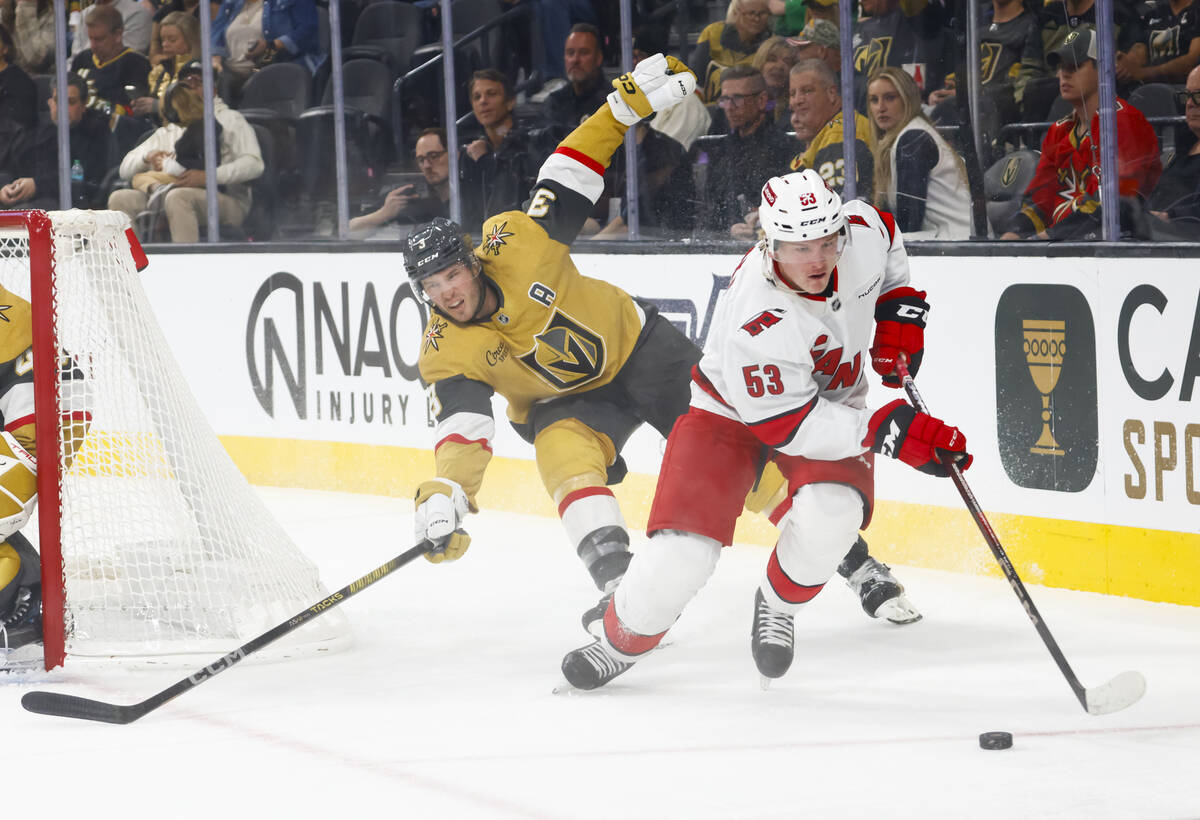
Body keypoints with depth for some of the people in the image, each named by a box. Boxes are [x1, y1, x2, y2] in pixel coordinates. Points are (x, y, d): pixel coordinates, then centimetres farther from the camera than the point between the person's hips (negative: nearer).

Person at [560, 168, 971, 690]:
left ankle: (778, 605, 4)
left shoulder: (863, 232, -23)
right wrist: (888, 431, -39)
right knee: (683, 549, -15)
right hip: (732, 409, -4)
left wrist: (898, 311, -4)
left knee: (830, 511, -27)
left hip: (832, 401, 4)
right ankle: (621, 641, 15)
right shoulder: (755, 320, -38)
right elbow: (790, 426, -32)